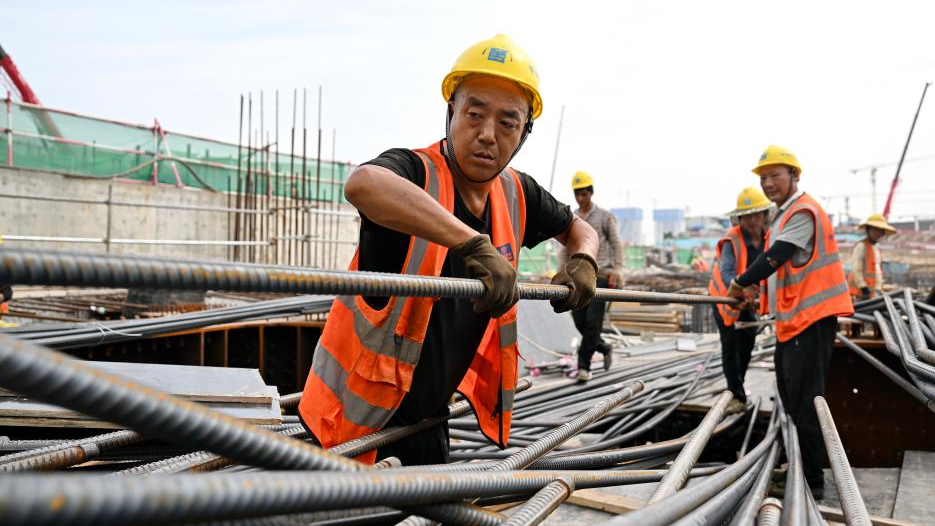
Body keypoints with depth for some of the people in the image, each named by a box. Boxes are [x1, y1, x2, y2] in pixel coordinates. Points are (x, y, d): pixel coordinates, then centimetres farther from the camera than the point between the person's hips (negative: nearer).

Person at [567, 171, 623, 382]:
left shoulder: (605, 217, 0)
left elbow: (616, 245, 0)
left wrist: (616, 273, -9)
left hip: (600, 275, -4)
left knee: (592, 321, -10)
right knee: (579, 320, 3)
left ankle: (584, 365, -5)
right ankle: (604, 347, 29)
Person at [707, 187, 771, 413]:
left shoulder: (768, 236, -10)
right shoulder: (732, 240, -31)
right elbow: (726, 272, -45)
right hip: (724, 295, -6)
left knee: (748, 340, 13)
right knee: (731, 343, -8)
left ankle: (737, 385, 34)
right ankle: (737, 395, 0)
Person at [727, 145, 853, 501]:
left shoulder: (804, 211, -14)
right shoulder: (784, 214, 18)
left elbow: (775, 257, -20)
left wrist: (740, 284, -9)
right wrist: (762, 292, 19)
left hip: (811, 318, -11)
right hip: (792, 319, 11)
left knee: (805, 404, -8)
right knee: (791, 400, 19)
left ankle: (812, 483, -1)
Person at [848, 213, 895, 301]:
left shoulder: (876, 248, 19)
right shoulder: (861, 246, -11)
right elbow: (855, 269, -16)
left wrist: (878, 289, 18)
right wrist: (863, 287, -18)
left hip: (872, 292, 10)